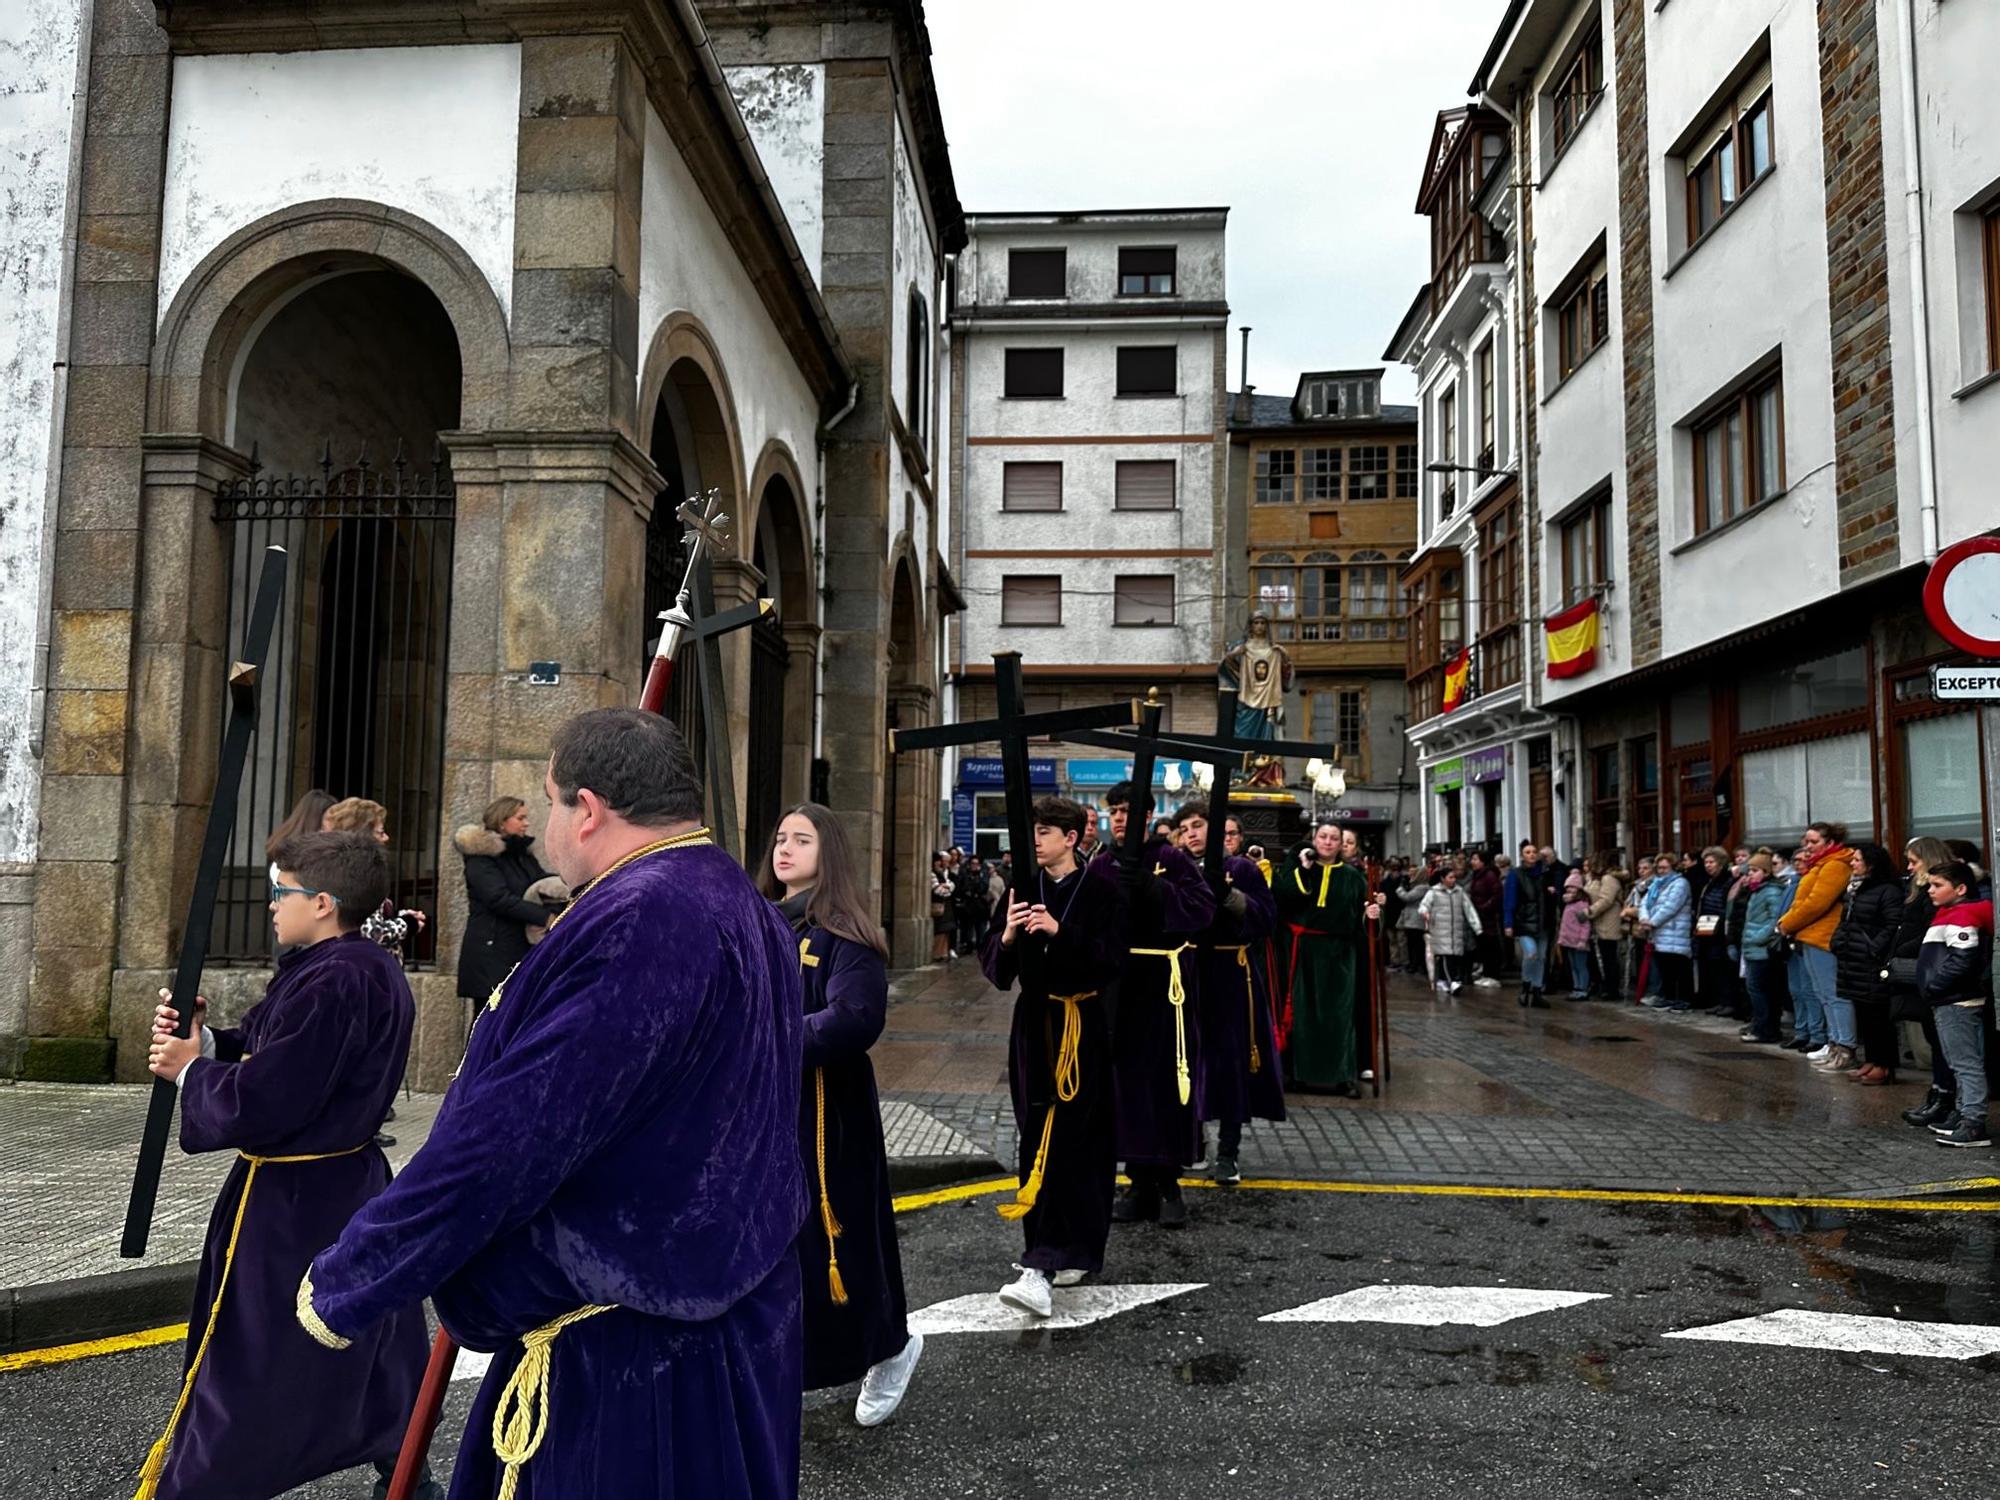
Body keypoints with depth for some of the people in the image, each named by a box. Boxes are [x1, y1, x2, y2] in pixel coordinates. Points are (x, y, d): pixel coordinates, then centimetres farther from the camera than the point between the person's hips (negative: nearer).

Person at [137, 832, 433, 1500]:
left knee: (237, 1373, 6)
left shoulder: (328, 984, -25)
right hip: (355, 1185, 10)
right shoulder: (378, 971, 5)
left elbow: (257, 1107, -25)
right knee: (373, 1342, 22)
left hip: (289, 1207, -10)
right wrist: (209, 1041, -1)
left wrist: (191, 1071, -8)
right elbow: (287, 1062, 11)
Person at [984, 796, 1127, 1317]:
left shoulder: (1100, 889, -6)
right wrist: (1007, 936, -18)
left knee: (1062, 1140, -10)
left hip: (1083, 1025, -5)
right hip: (1034, 1023, 5)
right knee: (1038, 1140, 6)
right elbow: (995, 969, 4)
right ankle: (1072, 1252, 19)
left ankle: (1043, 1264, -12)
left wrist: (1060, 931, -26)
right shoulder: (1025, 890, 5)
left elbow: (1112, 958, -14)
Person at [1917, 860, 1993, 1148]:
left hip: (1959, 1002, -11)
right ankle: (1964, 1114, 27)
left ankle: (1973, 1124, -9)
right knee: (1962, 1064, 18)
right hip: (1950, 1002, 11)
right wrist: (1931, 988, 13)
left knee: (1967, 1064, -10)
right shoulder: (1950, 915, 17)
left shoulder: (1962, 917, -16)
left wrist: (1934, 985, -18)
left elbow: (1962, 960, -25)